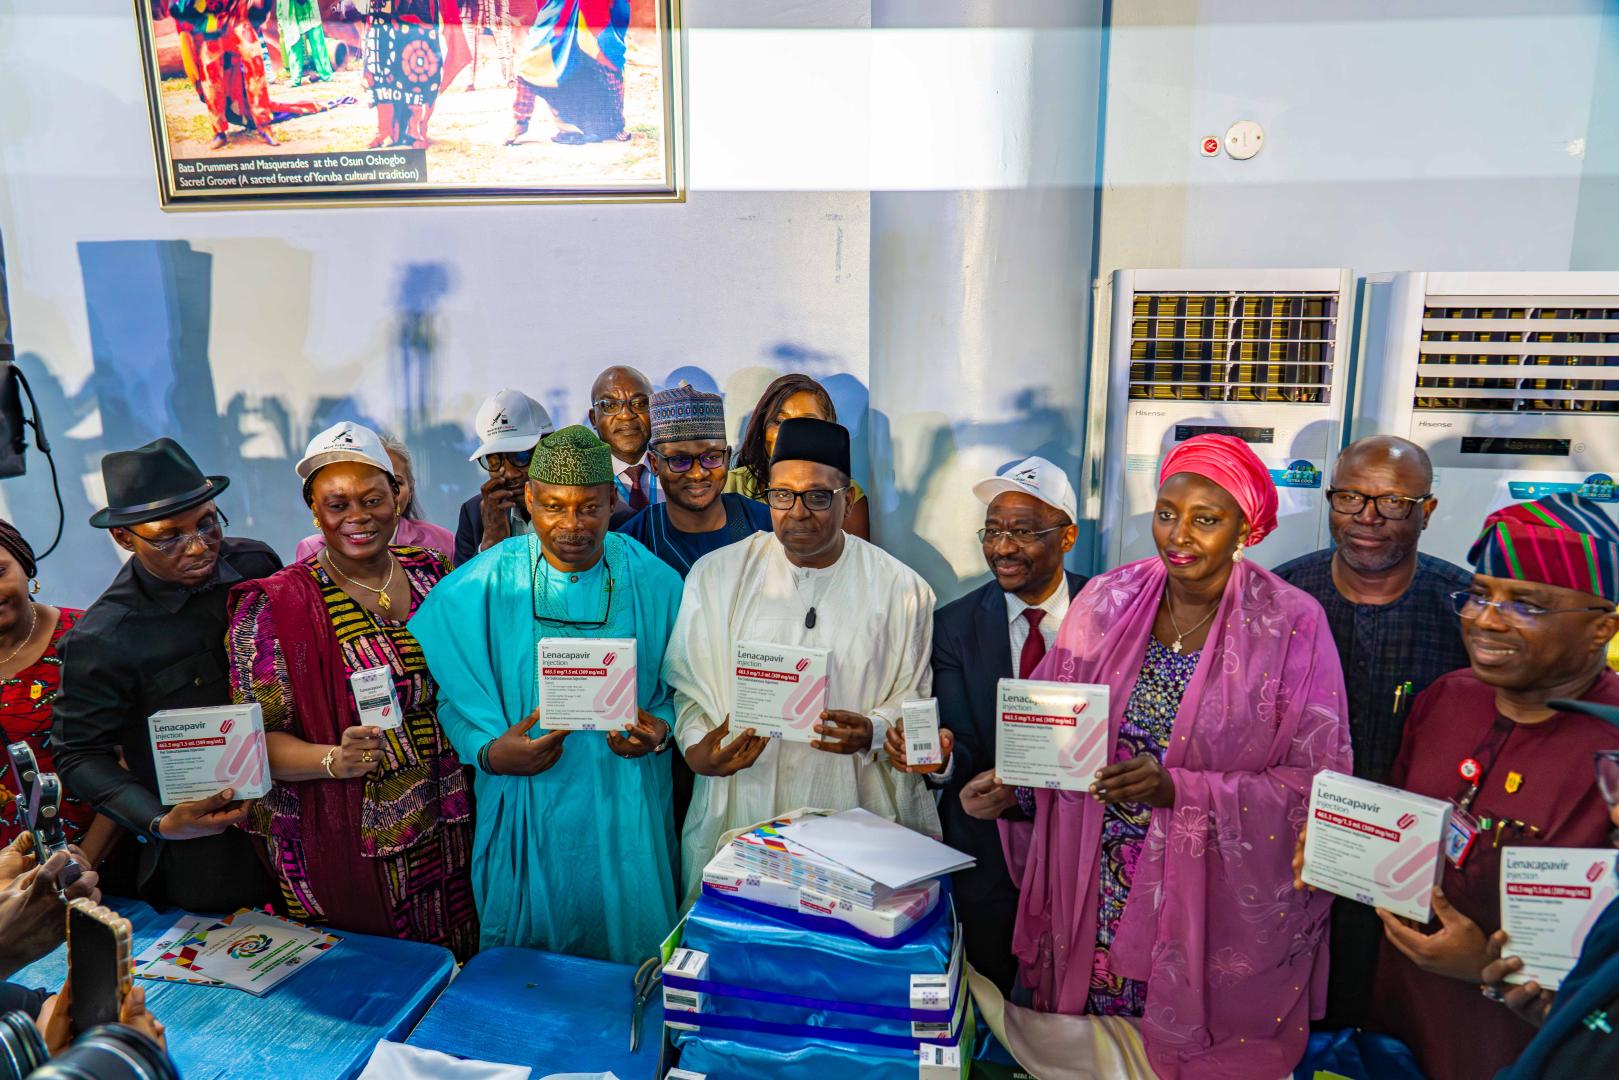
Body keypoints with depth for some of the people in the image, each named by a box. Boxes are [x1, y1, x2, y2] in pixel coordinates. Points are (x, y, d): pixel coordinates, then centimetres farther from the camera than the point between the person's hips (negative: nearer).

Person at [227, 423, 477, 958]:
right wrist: (334, 759, -27)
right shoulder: (275, 605, -10)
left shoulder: (432, 572, 3)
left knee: (466, 972, 17)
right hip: (357, 850, -4)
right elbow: (260, 740, -11)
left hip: (454, 830, 4)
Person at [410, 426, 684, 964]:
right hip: (525, 806, 0)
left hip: (623, 814, 1)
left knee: (631, 949, 15)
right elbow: (448, 689, -1)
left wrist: (660, 729, -14)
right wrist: (488, 751, -17)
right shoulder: (479, 587, -5)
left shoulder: (653, 583, -2)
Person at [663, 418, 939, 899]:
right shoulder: (716, 575, 3)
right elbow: (684, 682, 6)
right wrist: (696, 746, -11)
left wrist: (874, 731, -16)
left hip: (854, 811, -1)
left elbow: (915, 697, 2)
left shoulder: (899, 588, 0)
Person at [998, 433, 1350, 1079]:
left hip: (1218, 906, -2)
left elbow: (1317, 778, -12)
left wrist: (1181, 790, -22)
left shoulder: (1292, 625, -10)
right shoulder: (1108, 602, -2)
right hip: (1099, 895, 3)